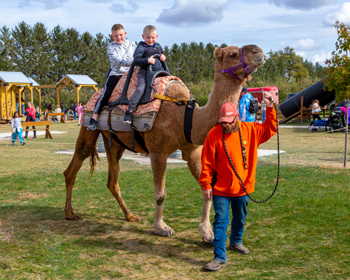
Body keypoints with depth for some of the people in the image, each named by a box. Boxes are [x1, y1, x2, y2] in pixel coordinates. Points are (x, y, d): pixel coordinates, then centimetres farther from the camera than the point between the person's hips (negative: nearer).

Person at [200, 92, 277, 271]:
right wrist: (206, 184, -9)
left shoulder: (250, 130, -3)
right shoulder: (214, 134, -13)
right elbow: (207, 162, -10)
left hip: (243, 188, 4)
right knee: (221, 222, -4)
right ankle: (220, 258, 2)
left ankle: (236, 242, 47)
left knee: (240, 219, 22)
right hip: (221, 189, -3)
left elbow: (270, 129, 8)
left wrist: (270, 109, -5)